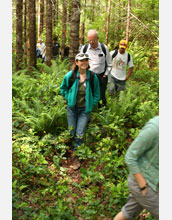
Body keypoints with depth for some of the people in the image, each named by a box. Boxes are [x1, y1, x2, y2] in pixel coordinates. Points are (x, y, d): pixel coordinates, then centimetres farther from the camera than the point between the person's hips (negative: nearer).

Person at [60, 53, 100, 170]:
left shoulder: (93, 77, -10)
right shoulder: (70, 75, -9)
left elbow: (96, 94, 3)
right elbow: (63, 88, 10)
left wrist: (90, 105, -3)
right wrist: (69, 99, 1)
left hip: (85, 110, -1)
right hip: (72, 108, 1)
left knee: (80, 135, -3)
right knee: (71, 133, 12)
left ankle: (77, 157, 15)